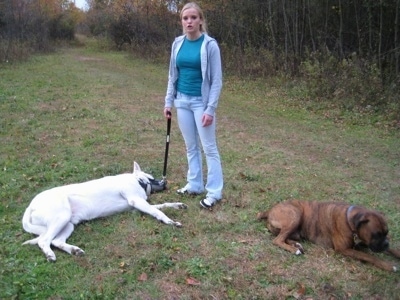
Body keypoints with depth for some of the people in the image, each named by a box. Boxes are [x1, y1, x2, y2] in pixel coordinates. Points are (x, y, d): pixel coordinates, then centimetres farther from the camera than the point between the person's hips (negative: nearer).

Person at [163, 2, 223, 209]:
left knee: (209, 148, 0)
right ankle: (195, 185, 26)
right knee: (191, 146, 14)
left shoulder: (210, 45, -11)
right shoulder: (178, 43, 4)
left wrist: (210, 109, -15)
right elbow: (173, 75, 12)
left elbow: (217, 80, -10)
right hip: (182, 101, 5)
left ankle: (214, 192, 9)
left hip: (201, 101, -5)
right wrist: (168, 101, 8)